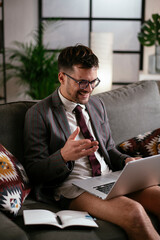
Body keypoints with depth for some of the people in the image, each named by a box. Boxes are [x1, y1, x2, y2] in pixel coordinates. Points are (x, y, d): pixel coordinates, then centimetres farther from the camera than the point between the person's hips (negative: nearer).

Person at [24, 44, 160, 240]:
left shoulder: (97, 105, 15)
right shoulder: (39, 114, -5)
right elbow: (34, 171, -7)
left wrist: (126, 161, 1)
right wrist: (63, 156, -27)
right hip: (72, 189, -6)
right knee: (133, 211, -32)